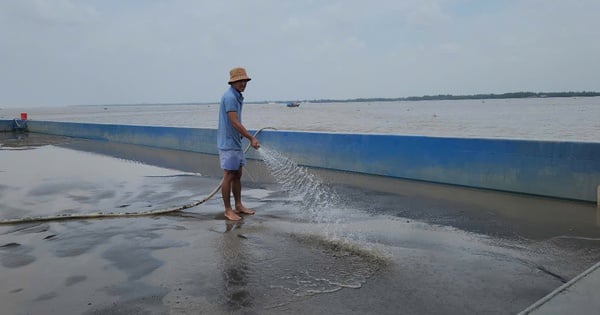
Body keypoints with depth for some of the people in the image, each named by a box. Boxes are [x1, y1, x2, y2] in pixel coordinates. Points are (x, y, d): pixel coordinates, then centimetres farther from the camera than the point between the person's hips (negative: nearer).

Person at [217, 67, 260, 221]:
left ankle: (238, 206, 24)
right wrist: (251, 138, -20)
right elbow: (234, 123, -22)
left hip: (236, 143, 10)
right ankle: (228, 210, 7)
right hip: (228, 144, -10)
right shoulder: (229, 97, -17)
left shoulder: (237, 97, 14)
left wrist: (249, 137, 22)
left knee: (237, 175, 14)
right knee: (229, 176, -3)